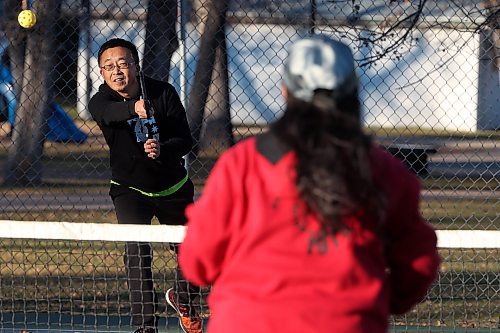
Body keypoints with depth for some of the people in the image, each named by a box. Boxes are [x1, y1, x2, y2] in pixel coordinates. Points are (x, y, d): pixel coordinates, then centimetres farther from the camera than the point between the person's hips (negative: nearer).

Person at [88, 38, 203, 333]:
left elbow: (186, 140, -18)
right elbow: (110, 113, -44)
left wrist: (162, 149, -39)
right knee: (137, 252, -24)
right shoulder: (100, 102, -19)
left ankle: (183, 300, 44)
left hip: (174, 189, 2)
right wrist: (135, 108, -66)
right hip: (130, 190, -2)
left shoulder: (163, 93, -16)